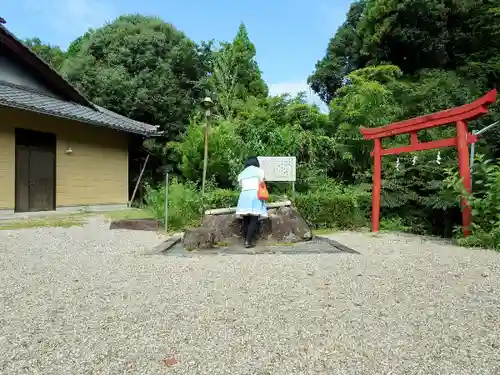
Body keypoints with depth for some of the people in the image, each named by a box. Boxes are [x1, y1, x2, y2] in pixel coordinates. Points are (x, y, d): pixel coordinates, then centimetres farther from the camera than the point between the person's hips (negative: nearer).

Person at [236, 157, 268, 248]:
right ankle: (248, 241, -13)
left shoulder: (241, 174, 23)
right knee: (254, 220, -7)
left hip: (244, 196, 5)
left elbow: (241, 186, 12)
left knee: (245, 220, 4)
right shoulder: (259, 171, 11)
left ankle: (246, 240, 4)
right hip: (255, 195, -4)